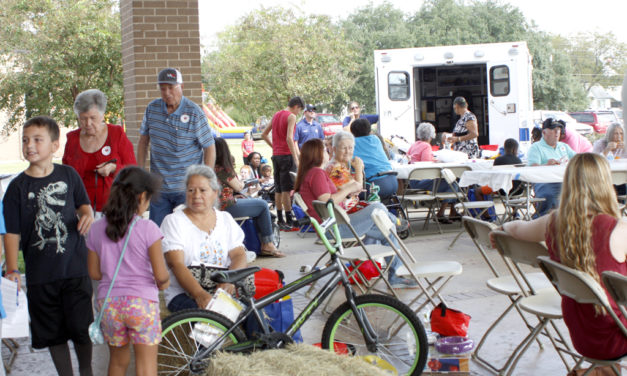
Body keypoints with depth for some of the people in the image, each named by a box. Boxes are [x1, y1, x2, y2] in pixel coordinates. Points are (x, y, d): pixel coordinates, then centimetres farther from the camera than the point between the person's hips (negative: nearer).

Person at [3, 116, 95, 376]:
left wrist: (87, 214, -6)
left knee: (82, 327, 6)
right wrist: (11, 270, -9)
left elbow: (82, 203, 17)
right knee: (53, 333, 9)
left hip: (75, 269, 0)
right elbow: (12, 232, -2)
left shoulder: (68, 175, 1)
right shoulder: (18, 186, -3)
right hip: (40, 274, 0)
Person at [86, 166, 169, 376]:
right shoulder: (147, 229, -10)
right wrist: (163, 283, 11)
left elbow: (94, 273, 9)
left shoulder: (97, 229, 3)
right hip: (142, 302, -4)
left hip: (108, 302, 5)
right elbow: (161, 275, -11)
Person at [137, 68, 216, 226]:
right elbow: (143, 141, 15)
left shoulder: (194, 113, -9)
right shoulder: (152, 109, 4)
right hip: (158, 186, 4)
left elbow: (210, 148, -5)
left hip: (187, 188, -4)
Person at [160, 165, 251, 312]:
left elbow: (239, 255, 4)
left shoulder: (225, 219, 16)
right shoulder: (173, 221, 2)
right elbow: (176, 264, -11)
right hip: (184, 293, -4)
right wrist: (200, 294, -29)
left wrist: (230, 280, -20)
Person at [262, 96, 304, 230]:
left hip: (276, 155, 7)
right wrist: (296, 159, -18)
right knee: (287, 189, -6)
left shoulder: (276, 115, 15)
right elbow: (289, 138, -19)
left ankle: (280, 220, 13)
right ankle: (289, 220, -6)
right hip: (286, 155, -7)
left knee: (279, 190, 10)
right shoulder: (291, 117, -9)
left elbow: (264, 135, 19)